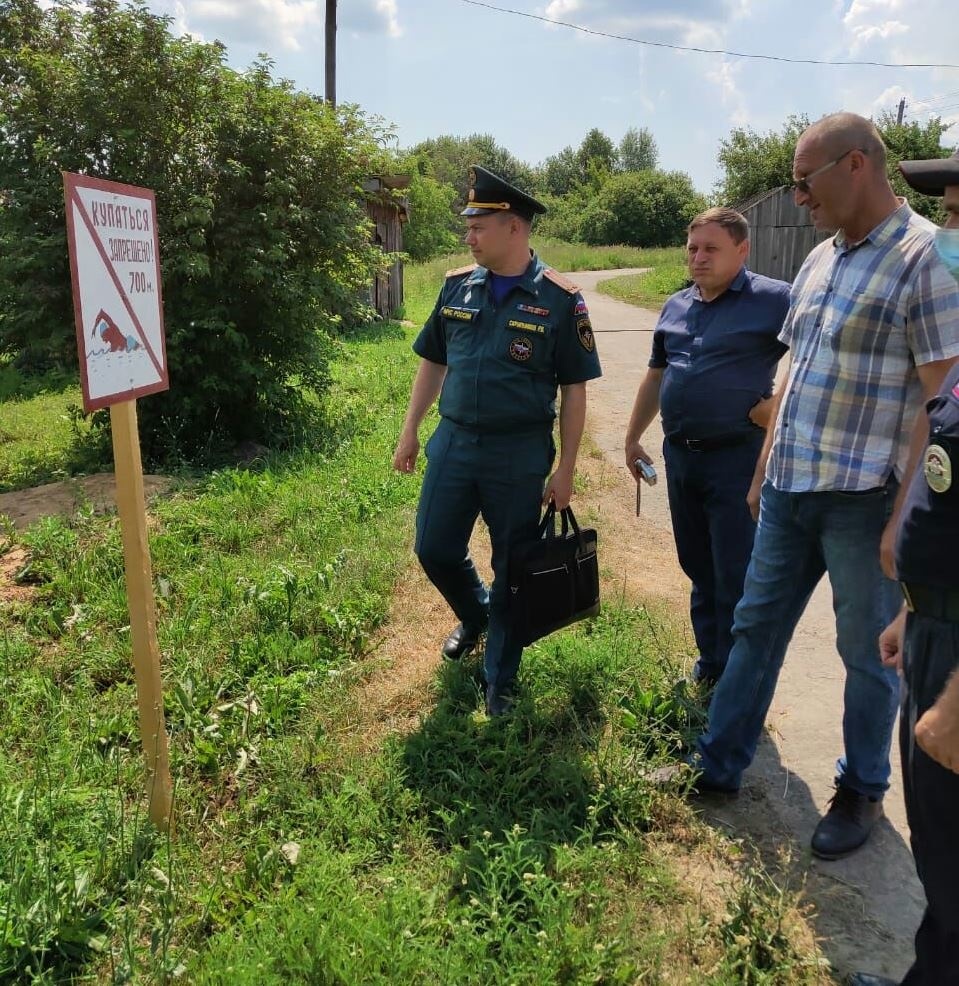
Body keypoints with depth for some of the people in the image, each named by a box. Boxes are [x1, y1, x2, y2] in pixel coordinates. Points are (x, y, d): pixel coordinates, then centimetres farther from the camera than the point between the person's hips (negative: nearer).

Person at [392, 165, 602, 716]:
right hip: (453, 444, 4)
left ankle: (501, 679, 26)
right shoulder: (457, 287, 4)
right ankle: (475, 617, 42)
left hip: (519, 457, -4)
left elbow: (574, 391, -6)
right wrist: (411, 432, 10)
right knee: (435, 550, 11)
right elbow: (433, 362, 13)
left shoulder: (559, 300, -8)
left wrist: (565, 470, -8)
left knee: (513, 569, 7)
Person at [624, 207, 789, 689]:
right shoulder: (676, 306, 13)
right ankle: (709, 661, 33)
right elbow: (655, 376, 21)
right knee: (699, 569, 17)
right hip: (679, 455, 7)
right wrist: (632, 438, 21)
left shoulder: (774, 300, -8)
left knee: (736, 577, 1)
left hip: (737, 457, -6)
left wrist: (781, 403, -16)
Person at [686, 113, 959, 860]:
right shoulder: (819, 262, 11)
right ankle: (719, 765, 29)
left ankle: (862, 792, 30)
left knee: (868, 651, 9)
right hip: (790, 492, 7)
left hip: (866, 499, -7)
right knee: (756, 628, 14)